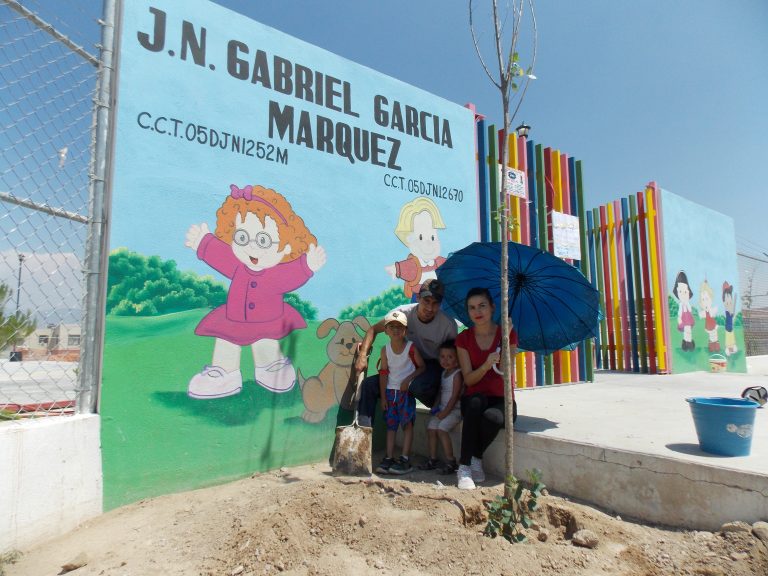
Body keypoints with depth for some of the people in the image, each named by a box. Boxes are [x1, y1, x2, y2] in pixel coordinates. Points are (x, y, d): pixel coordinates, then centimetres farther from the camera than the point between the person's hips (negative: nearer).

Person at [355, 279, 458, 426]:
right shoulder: (404, 312, -14)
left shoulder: (448, 324, -18)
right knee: (369, 384, -14)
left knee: (418, 386, -37)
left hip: (433, 366, -3)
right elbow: (373, 330, -5)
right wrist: (363, 355, -18)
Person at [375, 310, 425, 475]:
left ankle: (405, 459, 0)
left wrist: (409, 379, -16)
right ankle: (389, 458, 7)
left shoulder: (411, 347, -8)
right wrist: (383, 396, -1)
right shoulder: (385, 350, 0)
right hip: (390, 390, 3)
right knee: (391, 424, 4)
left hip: (407, 390, -3)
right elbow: (383, 373, 1)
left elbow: (422, 367, -2)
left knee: (407, 423, -3)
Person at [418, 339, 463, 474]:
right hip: (443, 408, 8)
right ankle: (433, 459, 9)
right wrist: (436, 406, 5)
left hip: (454, 409, -8)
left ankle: (451, 462, -12)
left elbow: (455, 396, -17)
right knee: (431, 427, -2)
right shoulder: (444, 373, 12)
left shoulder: (457, 374, -13)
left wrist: (445, 412, -17)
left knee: (441, 429, -21)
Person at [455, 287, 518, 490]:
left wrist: (506, 336, -23)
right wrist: (486, 365, -25)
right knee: (476, 404, -35)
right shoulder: (463, 339, 2)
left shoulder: (507, 334, 0)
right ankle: (464, 467, -27)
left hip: (502, 399, -1)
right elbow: (468, 380, -4)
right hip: (474, 398, 1)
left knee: (493, 417, -35)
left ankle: (476, 458, -6)